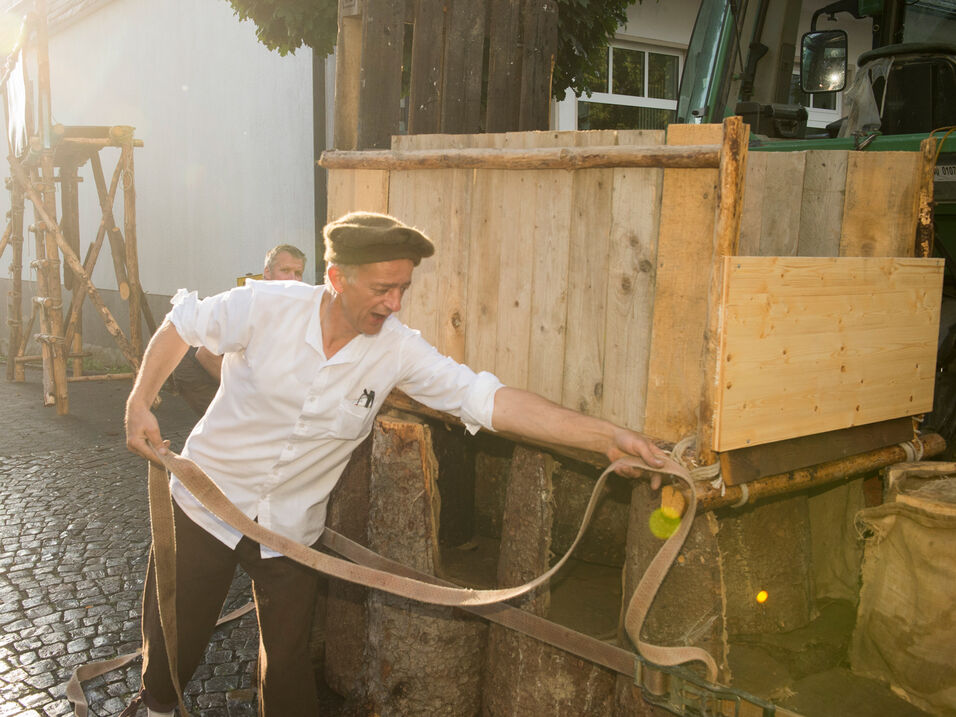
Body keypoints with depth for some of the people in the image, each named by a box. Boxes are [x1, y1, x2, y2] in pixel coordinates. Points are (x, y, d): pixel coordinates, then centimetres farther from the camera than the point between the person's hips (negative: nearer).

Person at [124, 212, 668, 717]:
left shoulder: (398, 350, -17)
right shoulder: (266, 307, -20)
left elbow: (491, 400, -24)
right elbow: (181, 326, -2)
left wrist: (608, 436, -32)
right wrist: (139, 405, -10)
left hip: (292, 527, 1)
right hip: (207, 502, 0)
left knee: (288, 670, 9)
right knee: (173, 642, 15)